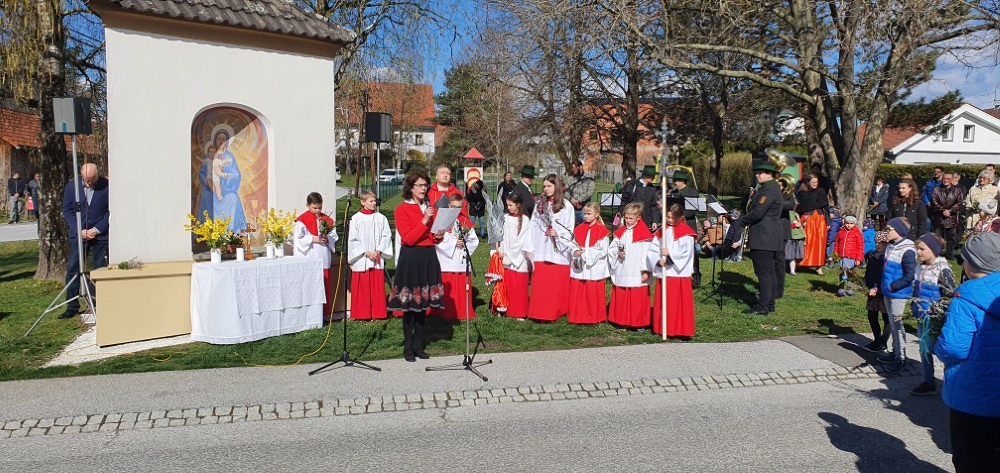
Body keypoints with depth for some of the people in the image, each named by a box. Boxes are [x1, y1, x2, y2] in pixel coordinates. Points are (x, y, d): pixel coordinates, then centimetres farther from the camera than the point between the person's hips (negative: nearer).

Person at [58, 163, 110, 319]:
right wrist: (79, 230, -7)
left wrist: (97, 230, -10)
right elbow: (67, 210, 4)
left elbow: (111, 211, -3)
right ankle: (72, 307, 8)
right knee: (72, 270, 0)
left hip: (100, 235, -2)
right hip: (78, 235, 2)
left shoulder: (107, 186, -6)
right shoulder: (71, 186, 2)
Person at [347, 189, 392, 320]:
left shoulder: (381, 218, 5)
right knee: (362, 288, 1)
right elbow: (353, 240, -4)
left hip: (377, 260, 2)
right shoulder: (356, 219, -1)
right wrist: (366, 252, -10)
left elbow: (386, 236, 3)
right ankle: (361, 314, 9)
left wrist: (379, 251, -9)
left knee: (378, 287, 5)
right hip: (361, 260, -2)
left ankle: (378, 313, 13)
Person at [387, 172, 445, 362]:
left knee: (424, 303, 8)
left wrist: (439, 236, -1)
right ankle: (408, 347, 8)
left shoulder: (430, 208, 13)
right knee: (409, 303, -2)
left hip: (429, 257, 6)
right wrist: (424, 221, -21)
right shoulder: (402, 209, -5)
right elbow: (408, 239, -15)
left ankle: (418, 345, 18)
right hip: (410, 258, -5)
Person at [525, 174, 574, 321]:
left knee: (557, 285, 3)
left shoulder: (566, 206, -1)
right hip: (541, 251, 3)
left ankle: (555, 312, 13)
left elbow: (570, 230, -1)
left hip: (558, 252, -3)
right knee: (540, 285, 3)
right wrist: (530, 248, 2)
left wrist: (558, 234, -18)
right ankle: (540, 313, 11)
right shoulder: (539, 204, 9)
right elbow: (533, 226, 6)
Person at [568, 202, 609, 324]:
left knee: (594, 294, 2)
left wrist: (586, 253, -17)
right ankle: (577, 317, 18)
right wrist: (576, 252, -13)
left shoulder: (602, 231, -6)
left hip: (594, 268, -4)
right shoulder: (579, 229, 8)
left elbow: (603, 250, -12)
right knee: (577, 292, 6)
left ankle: (595, 317, 15)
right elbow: (574, 245, 8)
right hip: (579, 268, 4)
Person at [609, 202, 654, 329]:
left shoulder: (644, 234, -7)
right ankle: (623, 322, 18)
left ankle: (639, 323, 11)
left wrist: (645, 270, -12)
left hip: (637, 274, -5)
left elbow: (647, 253, -10)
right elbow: (612, 248, 13)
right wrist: (617, 253, -8)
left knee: (638, 299, 0)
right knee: (621, 298, 9)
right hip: (621, 273, 5)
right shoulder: (620, 232, 10)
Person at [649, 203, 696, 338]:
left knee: (680, 303, -2)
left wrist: (670, 254, -19)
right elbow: (652, 250, 4)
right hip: (663, 273, 5)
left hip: (679, 273, -4)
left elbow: (686, 253, -13)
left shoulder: (686, 233, -4)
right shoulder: (662, 231, 9)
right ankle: (662, 329, 18)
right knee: (662, 302, 9)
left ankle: (682, 330, 4)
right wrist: (658, 260, -13)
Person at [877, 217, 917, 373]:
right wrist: (882, 285, 13)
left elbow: (909, 276, -20)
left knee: (896, 323, -3)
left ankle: (901, 357, 8)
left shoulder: (907, 251, -20)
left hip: (899, 293, -9)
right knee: (892, 323, 17)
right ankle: (895, 352, 30)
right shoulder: (890, 246, 7)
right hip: (888, 292, 9)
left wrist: (893, 286, -16)